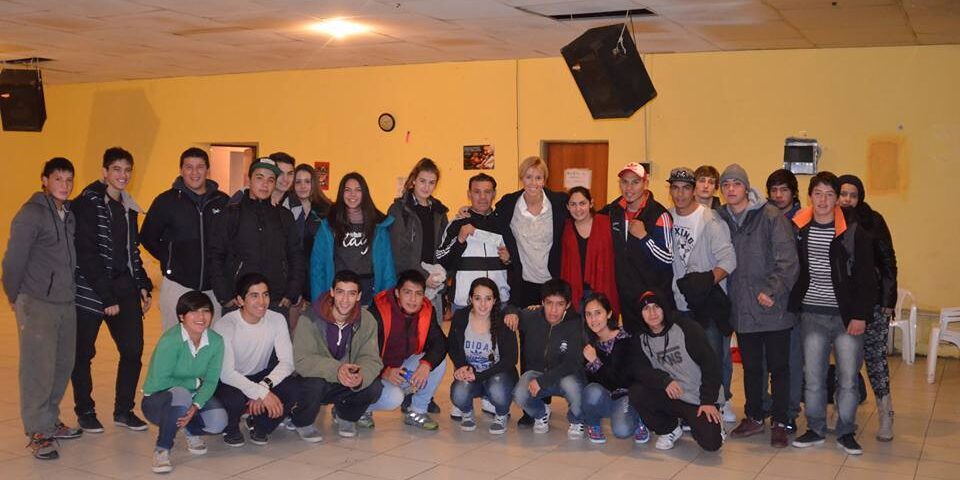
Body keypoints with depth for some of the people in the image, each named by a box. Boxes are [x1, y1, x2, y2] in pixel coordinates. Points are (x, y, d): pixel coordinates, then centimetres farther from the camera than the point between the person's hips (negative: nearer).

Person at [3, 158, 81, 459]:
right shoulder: (31, 214, -11)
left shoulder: (69, 214, 11)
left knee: (63, 364, 12)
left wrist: (71, 288, 11)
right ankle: (38, 432, 5)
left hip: (66, 302, 7)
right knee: (39, 368, -4)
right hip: (37, 304, -7)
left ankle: (50, 421, 27)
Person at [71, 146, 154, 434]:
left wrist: (143, 286, 9)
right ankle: (85, 411, 21)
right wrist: (106, 297, -17)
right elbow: (86, 254, -16)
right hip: (90, 290, -6)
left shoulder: (128, 207, 13)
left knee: (133, 349, 4)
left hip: (124, 289, 6)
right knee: (83, 353, 6)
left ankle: (124, 410, 18)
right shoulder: (88, 203, -10)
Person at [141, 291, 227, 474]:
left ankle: (191, 431, 14)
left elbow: (211, 382, -11)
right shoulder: (170, 340, -25)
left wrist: (195, 406, -28)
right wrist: (195, 383, -18)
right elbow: (159, 382, -23)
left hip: (194, 397, 5)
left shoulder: (216, 341, -10)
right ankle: (162, 449, -16)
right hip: (157, 401, -4)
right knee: (181, 394, -38)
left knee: (218, 421, -24)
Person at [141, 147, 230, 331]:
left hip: (213, 287, 2)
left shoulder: (223, 201, 5)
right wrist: (168, 259, 1)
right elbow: (147, 237, 7)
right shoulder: (167, 201, 0)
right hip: (177, 285, -2)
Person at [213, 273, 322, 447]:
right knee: (235, 398, -37)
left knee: (294, 388, -25)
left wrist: (264, 386, -33)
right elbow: (226, 373, -29)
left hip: (261, 377, 3)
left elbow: (287, 362, -15)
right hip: (230, 382, -3)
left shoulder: (277, 320, -10)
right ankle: (230, 428, 1)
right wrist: (261, 393, -38)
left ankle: (259, 425, 3)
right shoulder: (225, 325, -22)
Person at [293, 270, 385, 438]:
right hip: (314, 380, -3)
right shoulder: (310, 319, -19)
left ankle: (346, 417, 10)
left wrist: (361, 377, -39)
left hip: (345, 385, 3)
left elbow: (371, 359, -15)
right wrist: (336, 369, -42)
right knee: (315, 384, -36)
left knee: (374, 388, -24)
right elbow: (301, 361, -26)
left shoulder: (367, 321, -9)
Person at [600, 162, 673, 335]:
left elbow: (668, 259, -17)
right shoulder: (614, 210, 3)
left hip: (653, 296, -6)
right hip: (625, 294, 6)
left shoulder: (659, 214, -14)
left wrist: (643, 236, -24)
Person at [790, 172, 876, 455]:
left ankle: (846, 433, 18)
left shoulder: (854, 230, -6)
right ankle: (815, 429, 21)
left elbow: (866, 277, -5)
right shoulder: (799, 228, 2)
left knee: (848, 378, 3)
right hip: (812, 315, 2)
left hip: (847, 316, -2)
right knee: (813, 377, 7)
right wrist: (794, 308, 2)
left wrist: (860, 315, -10)